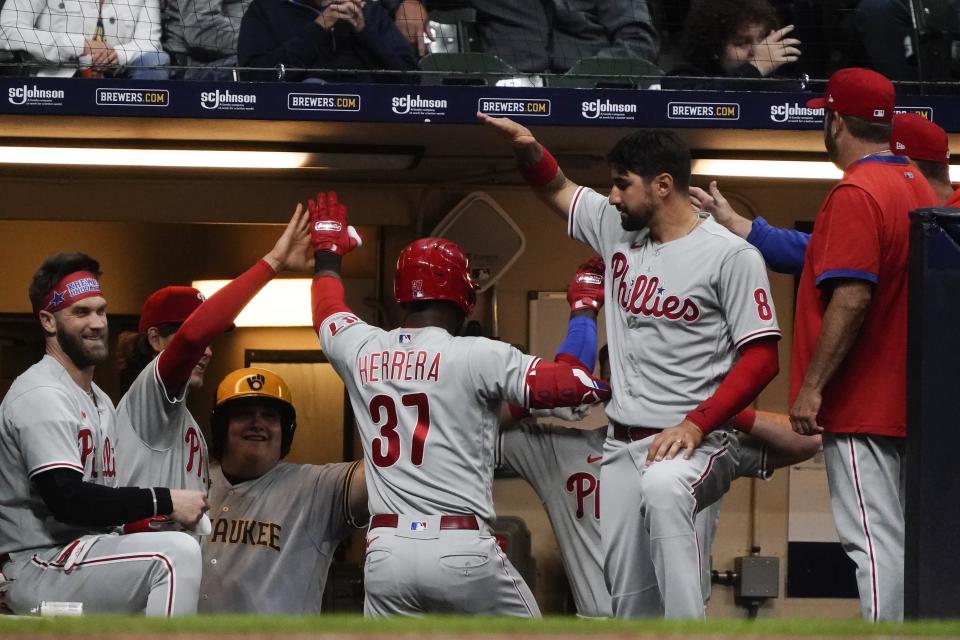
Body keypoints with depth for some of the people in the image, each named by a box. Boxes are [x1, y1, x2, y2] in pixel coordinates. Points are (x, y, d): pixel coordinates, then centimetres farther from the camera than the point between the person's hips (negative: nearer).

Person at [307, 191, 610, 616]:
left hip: (386, 553, 4)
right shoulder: (479, 356, -6)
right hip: (463, 551, -3)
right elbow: (577, 385, -9)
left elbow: (328, 314, 31)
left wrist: (327, 253, 51)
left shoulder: (363, 352, 8)